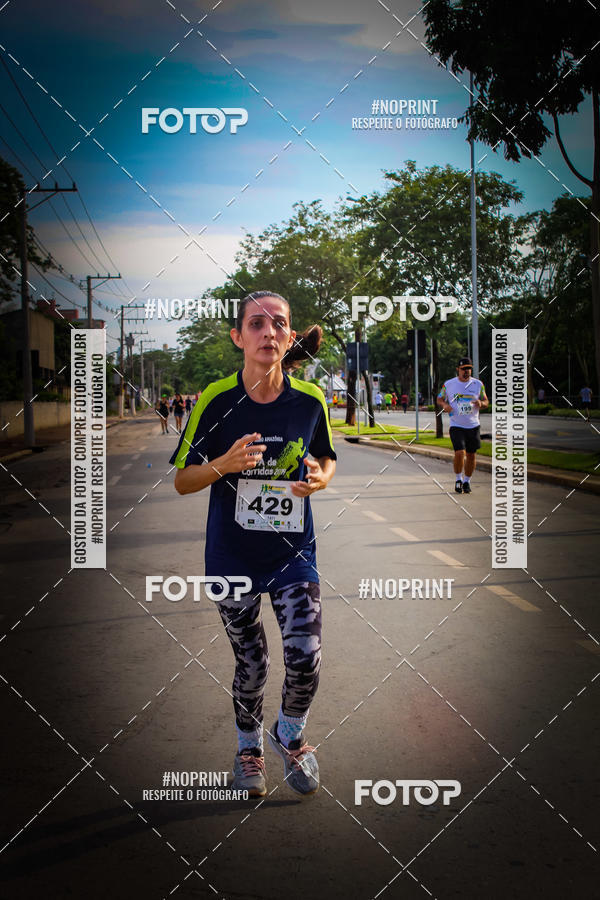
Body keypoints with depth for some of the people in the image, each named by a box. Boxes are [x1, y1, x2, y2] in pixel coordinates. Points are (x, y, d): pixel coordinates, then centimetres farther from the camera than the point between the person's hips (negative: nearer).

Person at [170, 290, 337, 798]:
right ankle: (249, 746, 38)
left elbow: (327, 459, 11)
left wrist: (321, 478, -12)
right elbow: (182, 481, -4)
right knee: (251, 665, 8)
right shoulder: (216, 400, -10)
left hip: (293, 552, 1)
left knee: (306, 659, -10)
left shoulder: (310, 400, -6)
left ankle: (290, 734, 23)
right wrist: (226, 463, -24)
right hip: (233, 555, 0)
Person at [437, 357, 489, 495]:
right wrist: (445, 405, -10)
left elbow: (486, 401, 12)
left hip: (473, 426, 2)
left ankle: (467, 481, 25)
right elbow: (439, 399, 13)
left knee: (471, 455, 6)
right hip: (456, 425, -2)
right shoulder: (448, 384, 0)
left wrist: (481, 404, -12)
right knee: (459, 453, -16)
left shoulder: (478, 384, 3)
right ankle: (458, 479, 7)